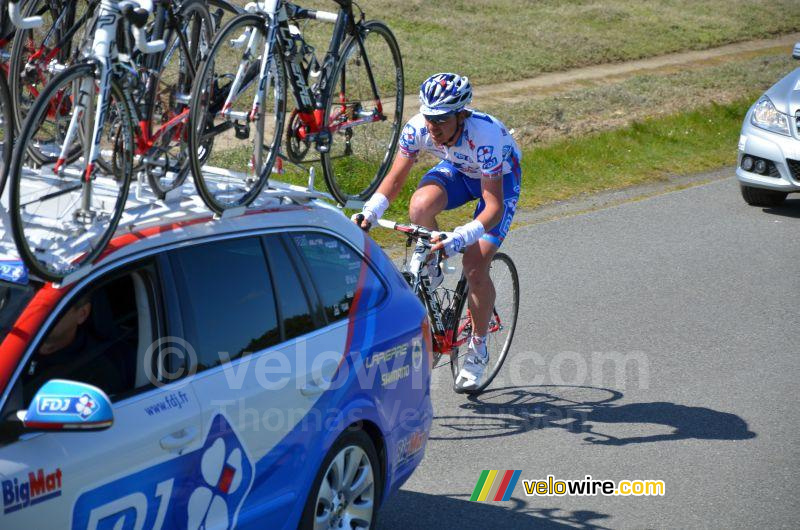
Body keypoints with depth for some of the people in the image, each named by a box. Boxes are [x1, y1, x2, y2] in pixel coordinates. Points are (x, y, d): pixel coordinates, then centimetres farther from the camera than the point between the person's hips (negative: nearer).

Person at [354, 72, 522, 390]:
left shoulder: (484, 137, -40)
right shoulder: (417, 128, -27)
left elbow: (494, 206, -40)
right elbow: (395, 179, -17)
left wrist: (460, 237, -55)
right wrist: (369, 212, -34)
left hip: (500, 178, -4)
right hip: (457, 170, 4)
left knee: (475, 265, -17)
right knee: (420, 207, -32)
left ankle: (478, 348, 5)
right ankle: (429, 269, -2)